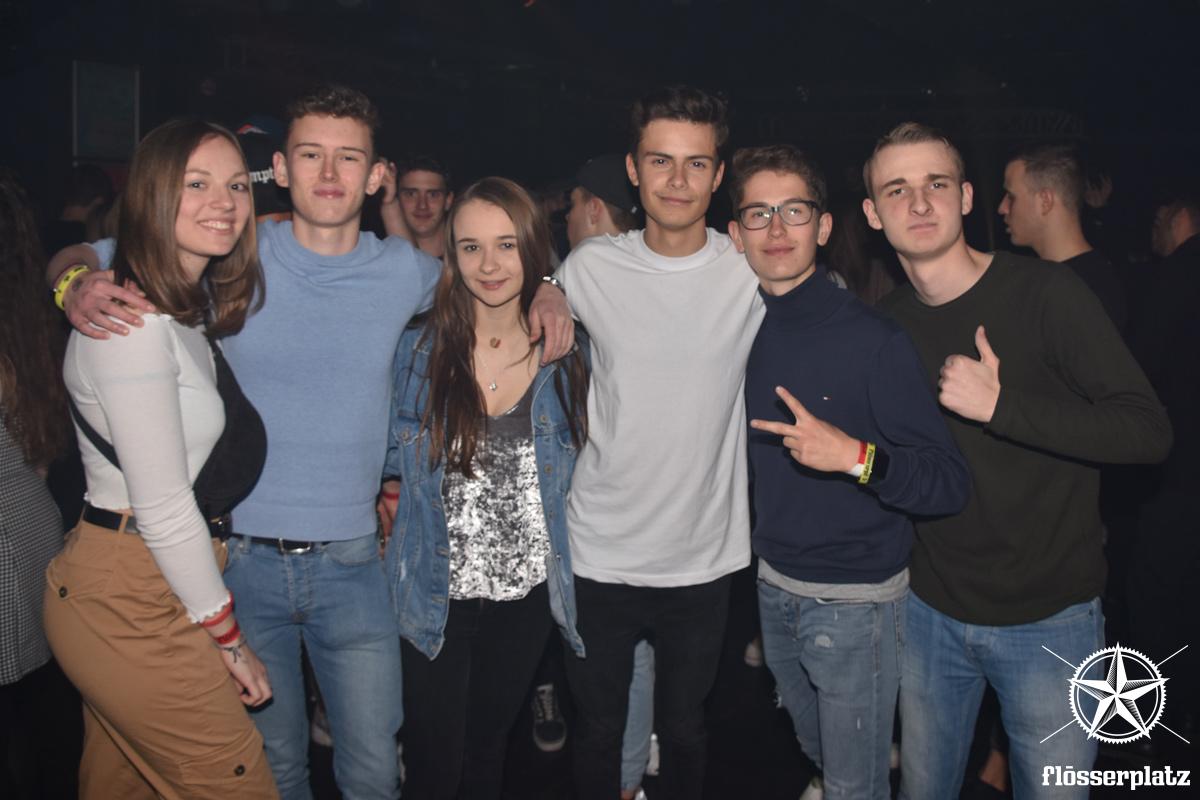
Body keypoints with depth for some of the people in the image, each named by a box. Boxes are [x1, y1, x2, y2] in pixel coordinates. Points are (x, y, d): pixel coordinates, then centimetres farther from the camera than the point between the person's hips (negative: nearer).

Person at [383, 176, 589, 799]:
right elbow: (389, 457, 3)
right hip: (436, 595, -1)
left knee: (488, 749, 20)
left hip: (528, 591, 2)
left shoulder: (565, 357, -3)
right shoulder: (417, 349, -8)